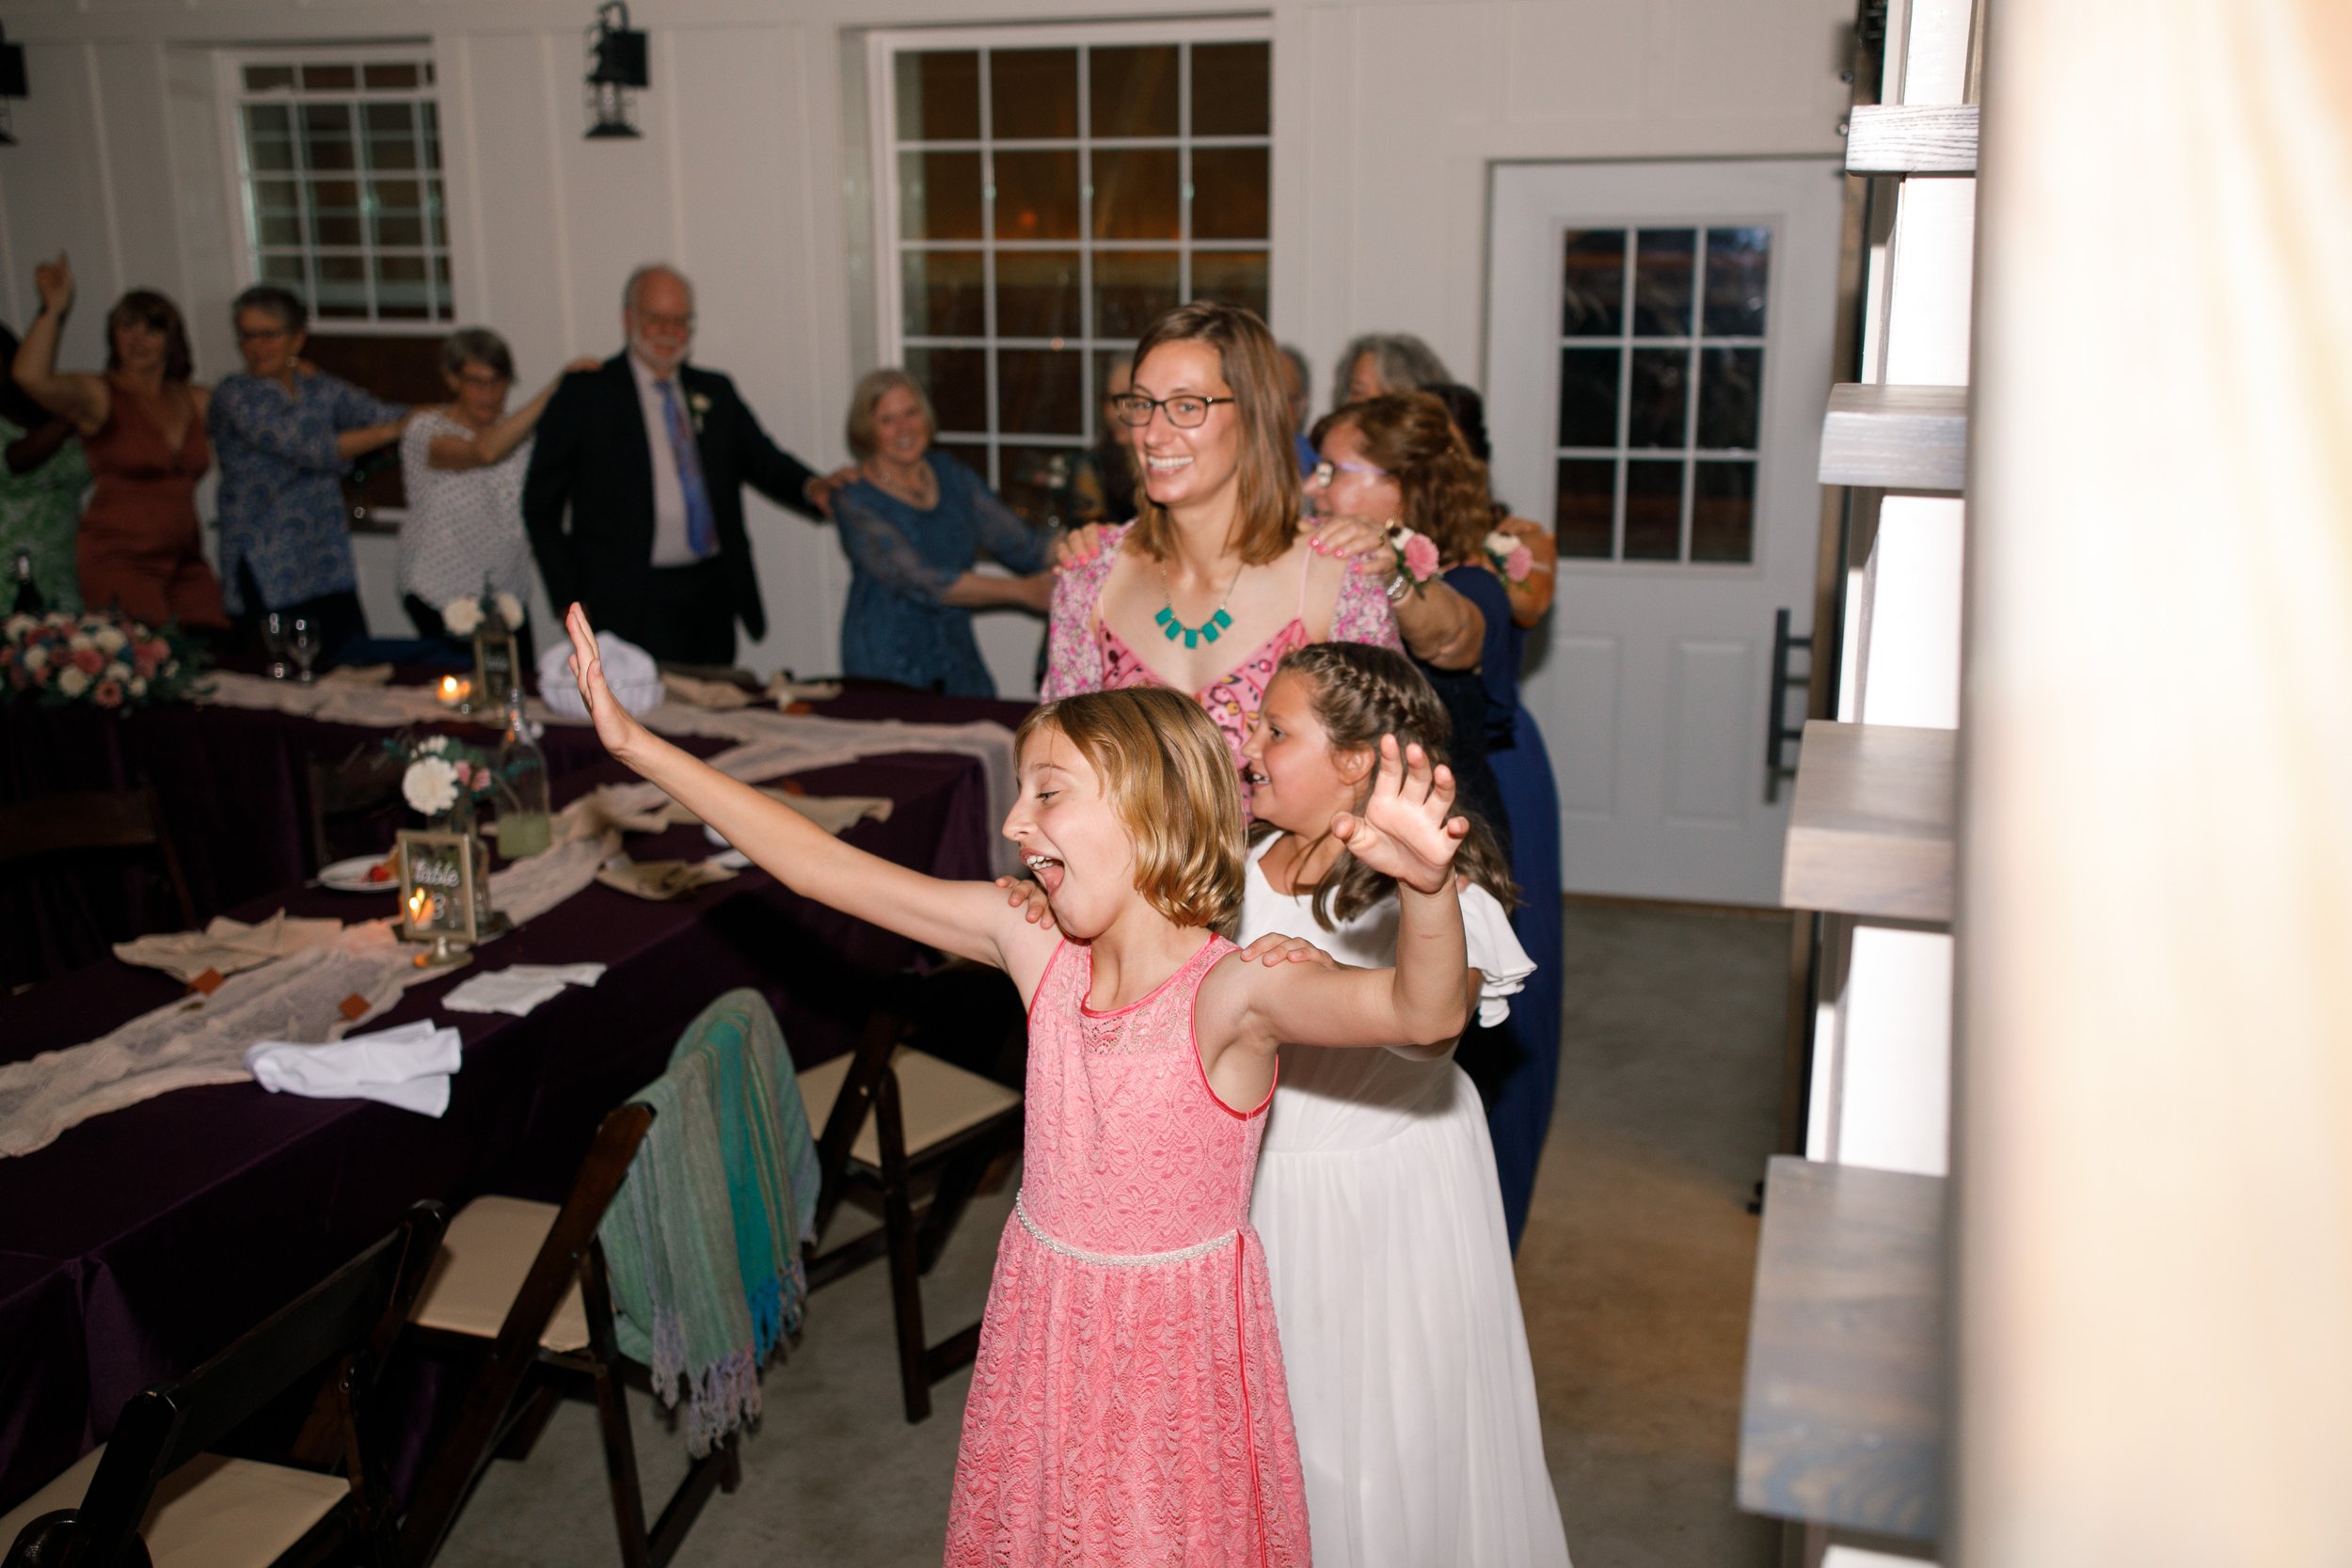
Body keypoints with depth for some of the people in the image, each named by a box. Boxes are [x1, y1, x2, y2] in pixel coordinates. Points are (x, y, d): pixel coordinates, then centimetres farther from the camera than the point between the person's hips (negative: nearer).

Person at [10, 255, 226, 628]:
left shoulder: (197, 402, 12)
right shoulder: (98, 397, -6)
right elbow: (31, 377, -24)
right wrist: (53, 310, -28)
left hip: (185, 561, 6)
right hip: (118, 563, -6)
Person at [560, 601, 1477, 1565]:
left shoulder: (1230, 991, -25)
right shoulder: (1035, 943, -9)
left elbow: (1425, 1012, -42)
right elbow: (822, 868, -6)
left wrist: (1426, 888, -65)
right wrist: (635, 743, -5)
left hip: (1176, 1337, -5)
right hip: (1042, 1322, 5)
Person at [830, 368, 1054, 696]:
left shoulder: (950, 475, 6)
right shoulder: (855, 501, -12)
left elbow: (1018, 542, 0)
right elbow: (920, 581, -23)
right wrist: (1023, 590, -27)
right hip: (887, 671, -5)